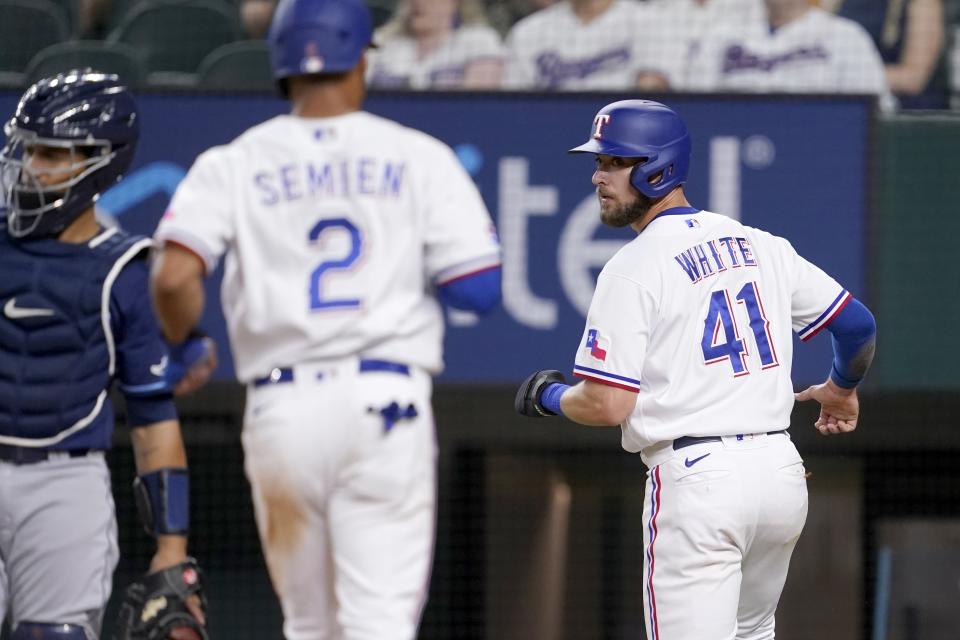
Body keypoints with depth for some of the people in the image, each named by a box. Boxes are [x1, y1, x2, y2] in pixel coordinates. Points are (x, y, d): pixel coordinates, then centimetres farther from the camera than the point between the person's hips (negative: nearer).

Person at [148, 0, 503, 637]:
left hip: (282, 410, 2)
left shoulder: (233, 165, 5)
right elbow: (478, 288, -2)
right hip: (388, 400, -2)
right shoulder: (420, 158, 4)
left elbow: (174, 276, -9)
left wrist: (182, 347, 10)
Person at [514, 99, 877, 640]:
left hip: (697, 475, -7)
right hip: (782, 471, 7)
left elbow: (607, 405, -12)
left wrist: (547, 397, 10)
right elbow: (859, 325, 14)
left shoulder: (635, 267, -8)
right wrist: (842, 389, 36)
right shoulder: (762, 246, 11)